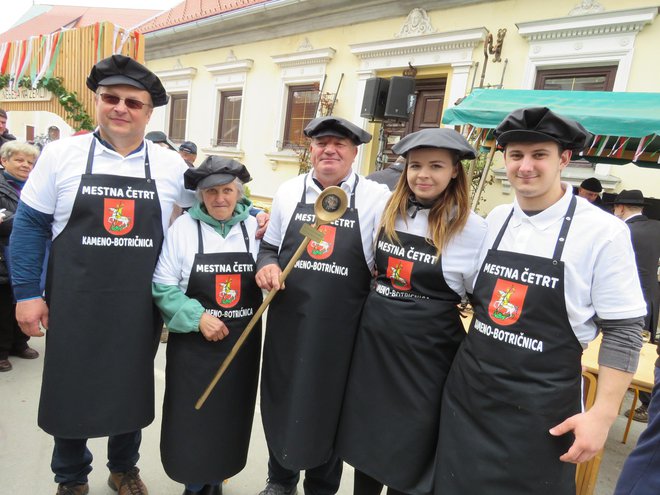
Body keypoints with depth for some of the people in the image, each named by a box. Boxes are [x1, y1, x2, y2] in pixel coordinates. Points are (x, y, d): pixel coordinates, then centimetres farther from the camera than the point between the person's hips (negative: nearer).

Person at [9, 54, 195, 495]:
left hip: (139, 308, 1)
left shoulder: (171, 165, -1)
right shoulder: (62, 154, -3)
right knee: (70, 392, 15)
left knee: (131, 390, 18)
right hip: (74, 304, 0)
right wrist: (27, 292, -4)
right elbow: (30, 225, 0)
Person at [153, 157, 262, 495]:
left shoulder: (254, 227, 0)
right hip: (193, 343, -2)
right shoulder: (183, 227, -6)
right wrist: (198, 317, -16)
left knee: (231, 416, 15)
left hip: (242, 342, 2)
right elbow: (162, 287, -6)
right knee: (191, 416, 9)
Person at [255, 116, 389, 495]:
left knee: (329, 408, 15)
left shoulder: (377, 197, -6)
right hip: (287, 321, 3)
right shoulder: (289, 191, 4)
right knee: (281, 401, 19)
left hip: (340, 330, -3)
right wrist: (266, 265, -8)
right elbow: (269, 246, 13)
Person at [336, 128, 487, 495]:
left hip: (424, 356, -4)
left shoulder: (472, 229, -12)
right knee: (365, 438, 20)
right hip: (371, 343, 5)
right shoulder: (390, 213, 2)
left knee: (407, 452, 14)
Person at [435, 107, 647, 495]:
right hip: (467, 391, 5)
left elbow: (624, 331, -9)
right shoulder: (494, 220, 3)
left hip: (541, 409, -4)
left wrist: (603, 414, -11)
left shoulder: (602, 232, -12)